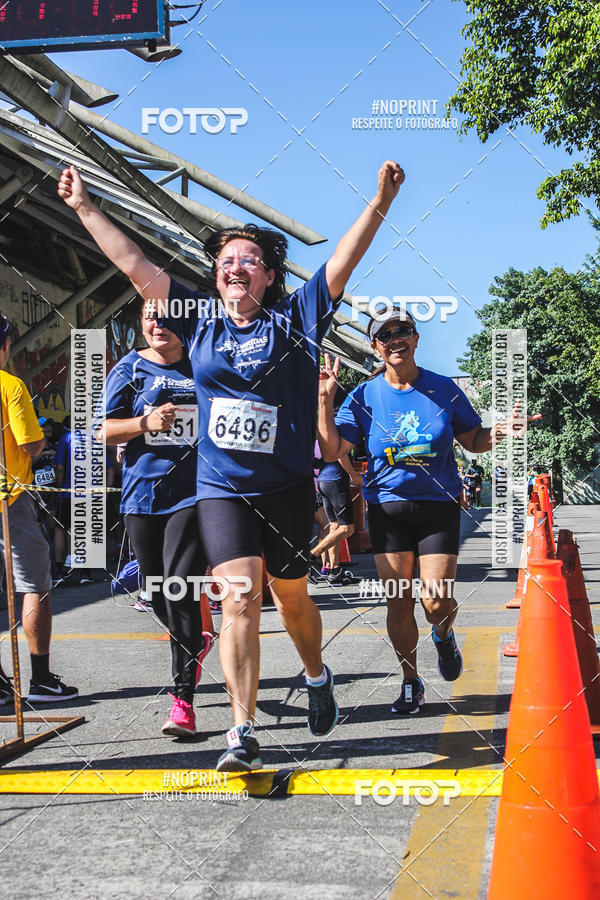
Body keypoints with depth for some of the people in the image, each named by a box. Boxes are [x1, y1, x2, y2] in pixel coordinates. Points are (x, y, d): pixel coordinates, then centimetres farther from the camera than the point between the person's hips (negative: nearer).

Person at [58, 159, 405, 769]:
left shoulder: (293, 319, 1)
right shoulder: (200, 321, 6)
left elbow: (344, 260, -9)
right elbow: (133, 264, 8)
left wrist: (379, 203, -20)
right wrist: (84, 207, 10)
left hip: (287, 488, 0)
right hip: (221, 489, 1)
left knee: (291, 598, 14)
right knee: (239, 598, -12)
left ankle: (316, 676, 44)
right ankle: (242, 732, -8)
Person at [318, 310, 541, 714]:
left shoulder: (444, 389, 1)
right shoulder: (364, 396, 0)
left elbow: (474, 441, 8)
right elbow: (332, 451, -4)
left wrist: (500, 430, -12)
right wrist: (325, 399, -12)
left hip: (439, 506, 0)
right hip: (388, 507, 1)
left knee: (437, 602, -8)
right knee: (399, 603, 1)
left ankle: (444, 635, 29)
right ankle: (411, 682, 20)